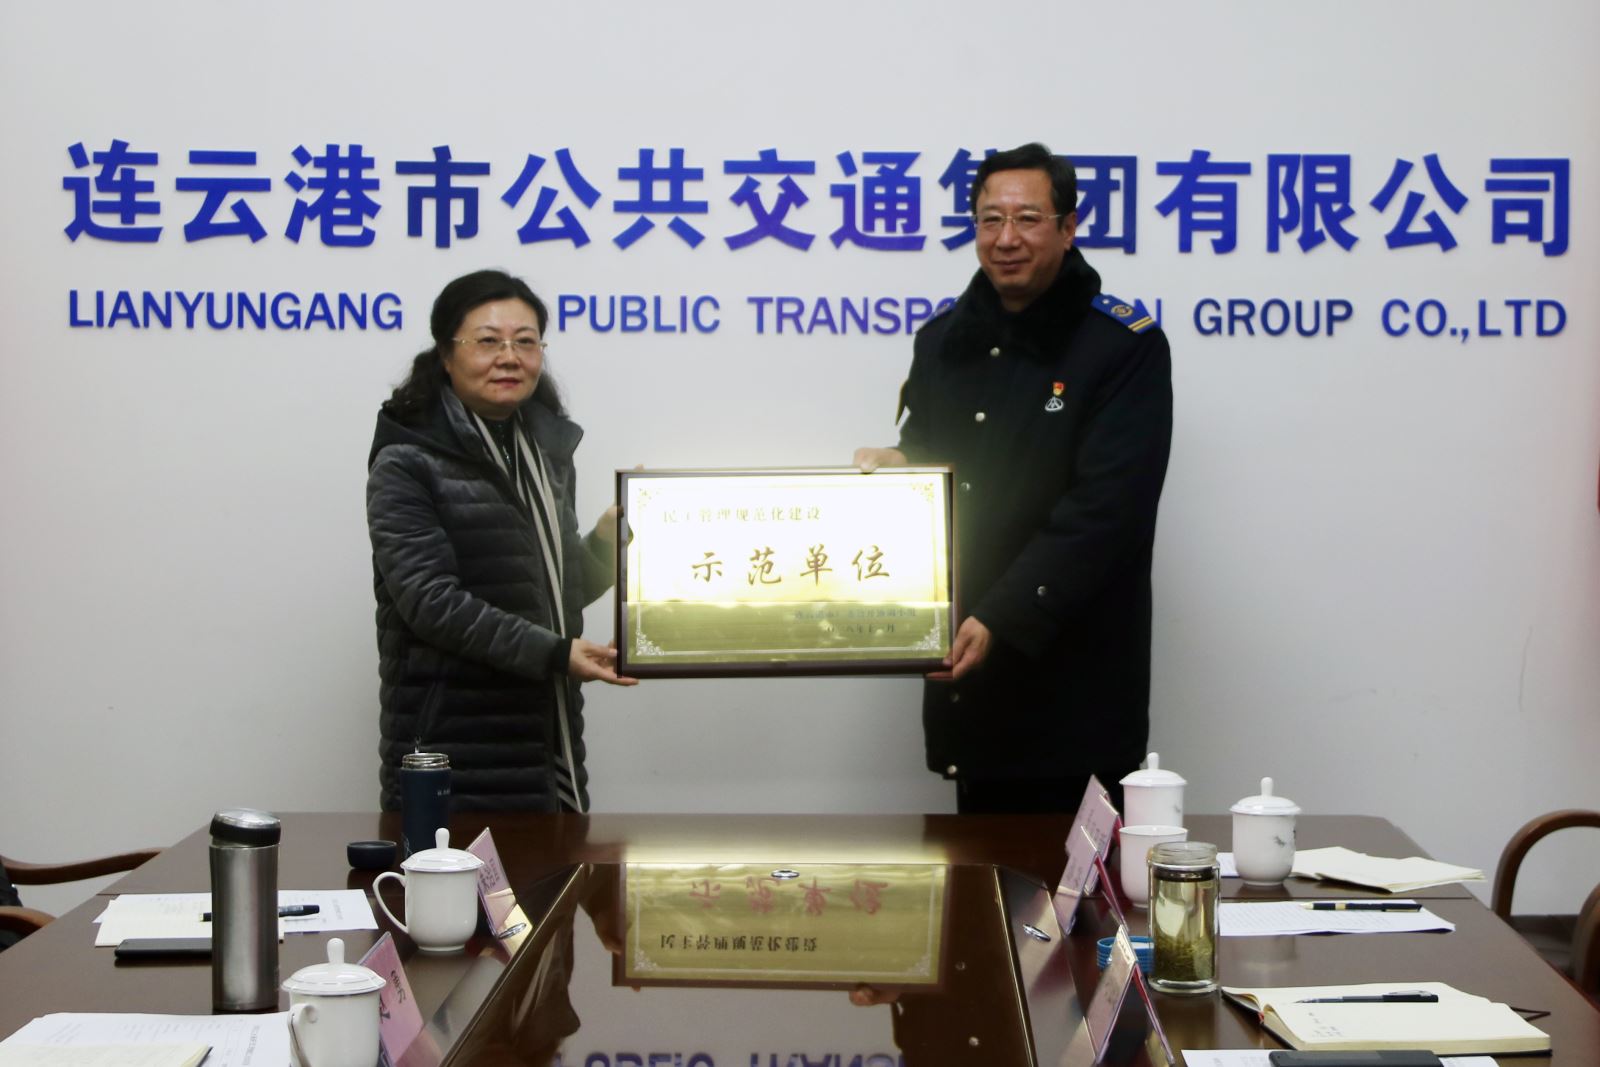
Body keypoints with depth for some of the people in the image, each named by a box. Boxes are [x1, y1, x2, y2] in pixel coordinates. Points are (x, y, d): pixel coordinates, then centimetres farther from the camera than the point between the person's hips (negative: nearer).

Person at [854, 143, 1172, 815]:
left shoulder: (1125, 347, -8)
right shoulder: (943, 340, 12)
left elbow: (1102, 510, -15)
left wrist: (1002, 618, -21)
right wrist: (889, 466, -2)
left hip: (1071, 680, -5)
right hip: (964, 667, 6)